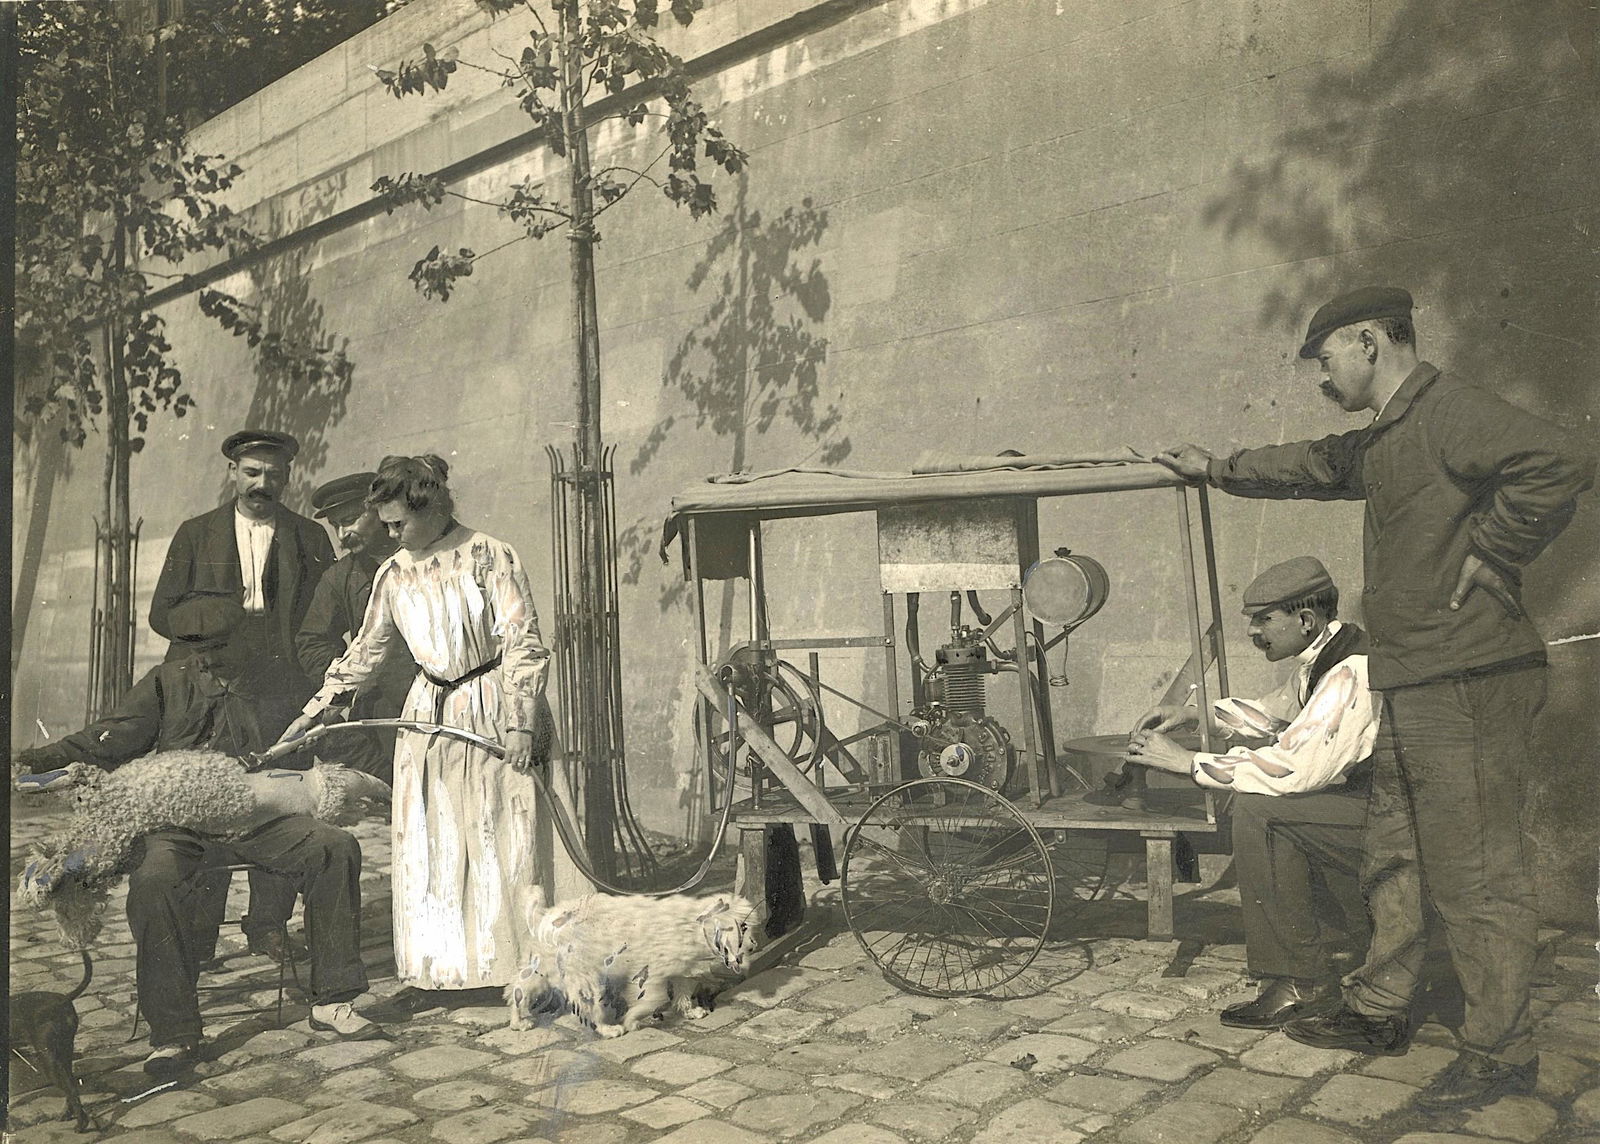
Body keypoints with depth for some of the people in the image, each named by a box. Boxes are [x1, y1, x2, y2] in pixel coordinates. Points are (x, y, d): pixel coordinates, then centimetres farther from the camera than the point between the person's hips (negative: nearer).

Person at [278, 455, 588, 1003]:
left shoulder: (490, 557, -9)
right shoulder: (395, 573, 7)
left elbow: (522, 643, -11)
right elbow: (367, 649, 17)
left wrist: (519, 721, -17)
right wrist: (317, 708, 14)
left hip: (493, 711, -5)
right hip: (430, 713, 5)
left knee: (507, 837, -1)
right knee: (427, 845, 4)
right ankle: (432, 974, 13)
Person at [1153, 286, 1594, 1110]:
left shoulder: (1448, 411, -14)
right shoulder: (1381, 441, 18)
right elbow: (1312, 465, 35)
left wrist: (1489, 555, -19)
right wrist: (1217, 470, 42)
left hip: (1468, 684, -10)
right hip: (1412, 687, 10)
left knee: (1477, 874, -2)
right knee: (1394, 858, 17)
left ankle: (1502, 1053, 11)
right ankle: (1377, 1011, 30)